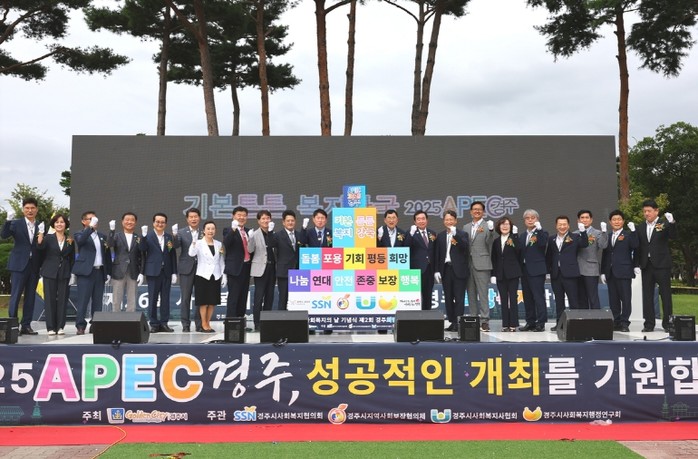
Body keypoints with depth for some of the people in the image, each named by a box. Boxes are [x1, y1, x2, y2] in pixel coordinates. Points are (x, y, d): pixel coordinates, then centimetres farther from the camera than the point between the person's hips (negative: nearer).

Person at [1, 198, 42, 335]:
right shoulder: (16, 224, 2)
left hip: (34, 266, 3)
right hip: (19, 265, -3)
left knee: (30, 297, 7)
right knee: (15, 295, -2)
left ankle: (26, 325, 14)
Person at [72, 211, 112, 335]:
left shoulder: (102, 236, 18)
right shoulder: (80, 235, 4)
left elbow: (107, 255, 18)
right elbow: (80, 241, -21)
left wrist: (108, 272, 12)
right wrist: (91, 227, -27)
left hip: (100, 272, 5)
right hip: (86, 272, -5)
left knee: (97, 301, 6)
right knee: (83, 300, -6)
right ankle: (80, 326, -2)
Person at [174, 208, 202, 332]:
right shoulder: (181, 233, 3)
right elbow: (176, 245, -15)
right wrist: (174, 236, -33)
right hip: (186, 268, -1)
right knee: (185, 298, 3)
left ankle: (199, 324, 13)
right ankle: (185, 324, 10)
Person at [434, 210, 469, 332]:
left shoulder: (462, 234, 4)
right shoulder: (440, 236, 13)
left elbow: (465, 246, -16)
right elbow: (437, 254, 11)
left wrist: (455, 234, -24)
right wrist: (437, 270, 4)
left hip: (459, 270, -4)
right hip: (445, 269, 4)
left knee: (459, 297, -5)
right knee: (448, 298, 5)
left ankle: (459, 322, -5)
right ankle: (452, 321, 11)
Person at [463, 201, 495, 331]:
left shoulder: (488, 226, 1)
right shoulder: (466, 227, 17)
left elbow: (489, 243, -12)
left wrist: (491, 231, -29)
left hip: (482, 264, -5)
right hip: (468, 264, 5)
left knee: (483, 293, -6)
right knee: (471, 294, 9)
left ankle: (484, 321, -4)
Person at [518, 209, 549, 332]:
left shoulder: (542, 233, 1)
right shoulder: (522, 235, 19)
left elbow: (543, 243, -21)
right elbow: (519, 252, 14)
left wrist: (539, 229, -24)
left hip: (536, 270, -7)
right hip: (524, 270, 7)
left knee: (538, 296, -8)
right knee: (527, 298, 9)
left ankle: (541, 323, -5)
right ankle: (530, 322, 15)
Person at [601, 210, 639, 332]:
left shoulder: (628, 235, 3)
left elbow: (635, 246, -17)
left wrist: (633, 231, -24)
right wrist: (603, 272, 12)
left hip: (624, 272, -5)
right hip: (610, 272, 5)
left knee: (625, 298, -3)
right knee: (613, 299, 7)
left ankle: (624, 322, 1)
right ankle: (616, 322, 12)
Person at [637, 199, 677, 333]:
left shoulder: (664, 223, -1)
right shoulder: (641, 227, 10)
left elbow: (673, 236, -17)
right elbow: (638, 247, 8)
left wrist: (671, 222, -33)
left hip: (662, 265, -4)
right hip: (646, 265, 4)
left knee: (666, 294, 2)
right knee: (647, 295, 6)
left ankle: (668, 323, 9)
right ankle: (649, 323, 12)